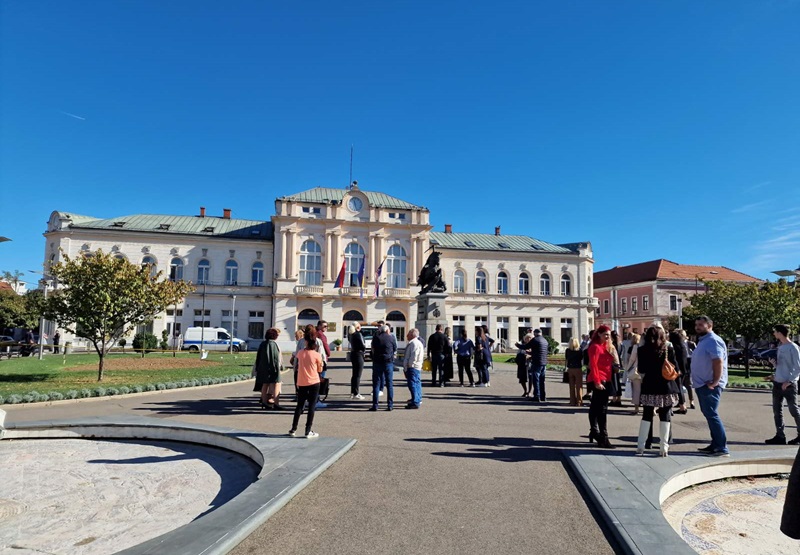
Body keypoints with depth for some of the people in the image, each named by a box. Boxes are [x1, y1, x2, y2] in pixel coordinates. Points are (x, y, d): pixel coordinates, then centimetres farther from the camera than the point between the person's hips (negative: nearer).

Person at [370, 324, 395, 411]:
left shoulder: (376, 337, 3)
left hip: (377, 362, 0)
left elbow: (373, 350, 12)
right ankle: (390, 405, 6)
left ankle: (375, 405, 2)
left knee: (376, 384, 5)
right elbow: (395, 350, 8)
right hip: (388, 362, 0)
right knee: (389, 384, 6)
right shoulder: (391, 337, 0)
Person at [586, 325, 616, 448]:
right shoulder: (595, 347, -11)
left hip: (605, 380, 9)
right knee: (602, 408, -10)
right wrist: (597, 382, -22)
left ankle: (594, 432, 25)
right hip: (599, 381, -9)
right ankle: (603, 438, -9)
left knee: (595, 407, 15)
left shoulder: (606, 346, 17)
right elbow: (593, 365, -18)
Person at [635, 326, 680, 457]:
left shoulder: (642, 350, -5)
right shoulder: (669, 349, -5)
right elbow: (675, 369, -3)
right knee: (665, 416, 8)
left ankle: (640, 446, 8)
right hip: (666, 387, -1)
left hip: (649, 387, 1)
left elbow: (641, 370, 0)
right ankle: (664, 447, 7)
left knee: (647, 416, 9)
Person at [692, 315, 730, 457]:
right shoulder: (702, 340, 17)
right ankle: (715, 445, 22)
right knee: (709, 414, 14)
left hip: (709, 386, -10)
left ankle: (722, 448, -5)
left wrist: (715, 382, -24)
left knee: (712, 415, -9)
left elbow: (718, 362, -24)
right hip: (702, 384, 10)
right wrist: (697, 381, 16)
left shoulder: (713, 341, -14)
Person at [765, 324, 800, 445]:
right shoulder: (780, 347, 13)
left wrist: (789, 381, -17)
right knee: (777, 410, 6)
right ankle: (780, 436, 11)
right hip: (777, 383, 7)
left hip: (789, 385, -7)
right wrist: (773, 362, 0)